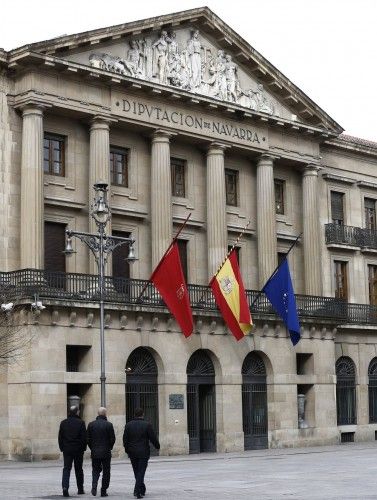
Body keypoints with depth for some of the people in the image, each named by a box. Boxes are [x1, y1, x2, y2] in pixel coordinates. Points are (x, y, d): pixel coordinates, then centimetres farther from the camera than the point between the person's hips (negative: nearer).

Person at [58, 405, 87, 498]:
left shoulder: (63, 423, 4)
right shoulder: (80, 423, -7)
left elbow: (60, 437, 6)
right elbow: (84, 437, -7)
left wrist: (62, 448, 12)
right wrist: (83, 448, 3)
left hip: (66, 449, 2)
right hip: (78, 449, -2)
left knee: (66, 469, 0)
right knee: (78, 469, 10)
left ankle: (65, 487, -20)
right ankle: (80, 489, 17)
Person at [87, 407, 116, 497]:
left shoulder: (91, 424, 0)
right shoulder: (109, 425, -9)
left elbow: (88, 439, 1)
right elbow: (112, 439, -8)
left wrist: (92, 448, 12)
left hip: (95, 452, 2)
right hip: (106, 452, -2)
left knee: (95, 470, 15)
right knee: (106, 472, 8)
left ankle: (94, 485, -9)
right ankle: (103, 491, 8)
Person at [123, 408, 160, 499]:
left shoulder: (128, 425, 0)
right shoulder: (147, 425, -8)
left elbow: (125, 439, 2)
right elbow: (153, 438, -5)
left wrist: (127, 449, 14)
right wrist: (157, 446, 12)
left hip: (132, 453, 3)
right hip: (143, 453, -3)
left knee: (136, 472, 15)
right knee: (141, 472, -1)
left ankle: (142, 489, 25)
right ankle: (137, 491, -11)